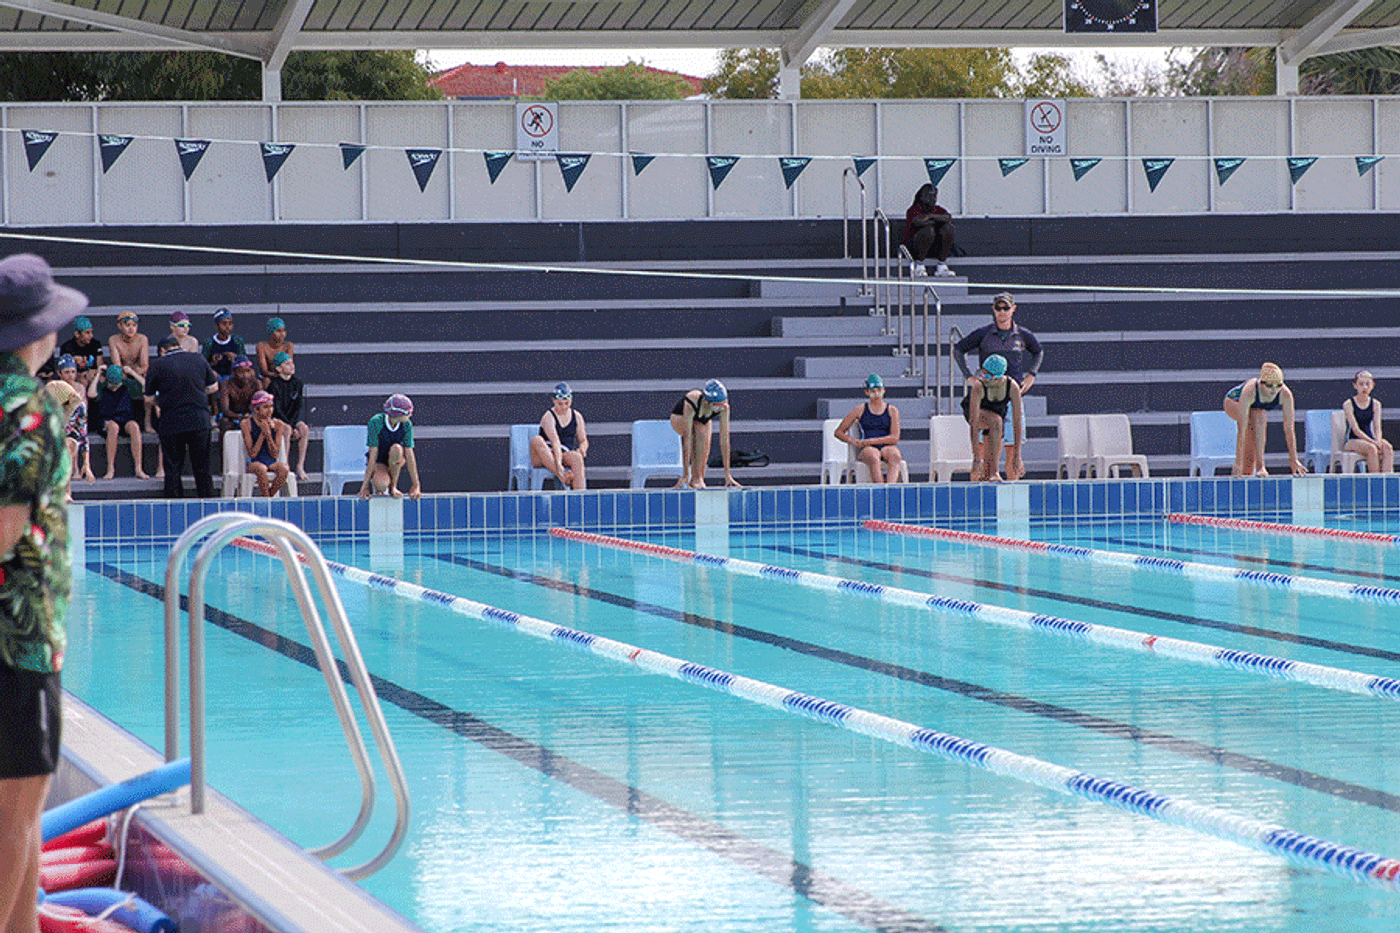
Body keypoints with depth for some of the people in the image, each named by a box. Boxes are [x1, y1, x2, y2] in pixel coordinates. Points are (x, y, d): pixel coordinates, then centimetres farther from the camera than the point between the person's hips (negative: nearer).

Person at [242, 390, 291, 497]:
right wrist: (263, 434, -16)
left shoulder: (277, 424, 2)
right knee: (261, 469, -37)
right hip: (255, 463, -2)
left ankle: (269, 495, -13)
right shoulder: (247, 424, -4)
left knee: (284, 469, -31)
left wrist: (268, 434, -15)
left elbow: (275, 455, -2)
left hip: (272, 463, 2)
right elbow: (252, 454, -8)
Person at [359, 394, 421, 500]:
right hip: (378, 462, -2)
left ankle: (393, 486, -14)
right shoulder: (376, 422, -26)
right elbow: (373, 454, -26)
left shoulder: (407, 425, -18)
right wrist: (365, 484, -24)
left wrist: (416, 485, -22)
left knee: (396, 449, -35)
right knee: (382, 485, -36)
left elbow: (409, 455, -19)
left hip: (394, 461, 2)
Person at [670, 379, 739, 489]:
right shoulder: (691, 404, -42)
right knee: (701, 431, -36)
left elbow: (724, 440, -30)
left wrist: (727, 474, -31)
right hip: (679, 418, -4)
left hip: (702, 421, 4)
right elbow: (687, 439, -43)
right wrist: (685, 475, -44)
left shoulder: (724, 407, -32)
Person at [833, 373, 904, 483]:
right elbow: (838, 432, 21)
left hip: (887, 446, 0)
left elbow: (895, 438, 1)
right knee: (874, 458, -39)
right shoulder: (860, 410, 16)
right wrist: (852, 440, -1)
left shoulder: (892, 410, 14)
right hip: (867, 449, 0)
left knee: (894, 455, -38)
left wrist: (870, 441, -10)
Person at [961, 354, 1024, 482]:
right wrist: (976, 457, -43)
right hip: (977, 412, -3)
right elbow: (974, 423, -39)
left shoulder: (1013, 387, -31)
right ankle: (994, 473, -33)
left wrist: (1017, 455, -30)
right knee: (996, 421, -37)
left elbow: (1017, 422, -28)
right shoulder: (978, 387, -37)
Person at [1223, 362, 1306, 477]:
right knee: (1260, 417, -32)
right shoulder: (1249, 391, -44)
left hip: (1256, 407, 4)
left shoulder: (1285, 395, -34)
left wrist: (1294, 460, -31)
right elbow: (1242, 429, -45)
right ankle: (1260, 466, -28)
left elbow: (1289, 429, -30)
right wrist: (1238, 462, -47)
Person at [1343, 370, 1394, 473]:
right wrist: (1372, 442, -24)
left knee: (1387, 447, -29)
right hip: (1353, 441, -4)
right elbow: (1356, 429, -13)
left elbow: (1377, 428, 1)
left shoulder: (1375, 404, 9)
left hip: (1370, 439, 4)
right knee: (1371, 449, -36)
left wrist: (1378, 441, -21)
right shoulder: (1348, 404, -5)